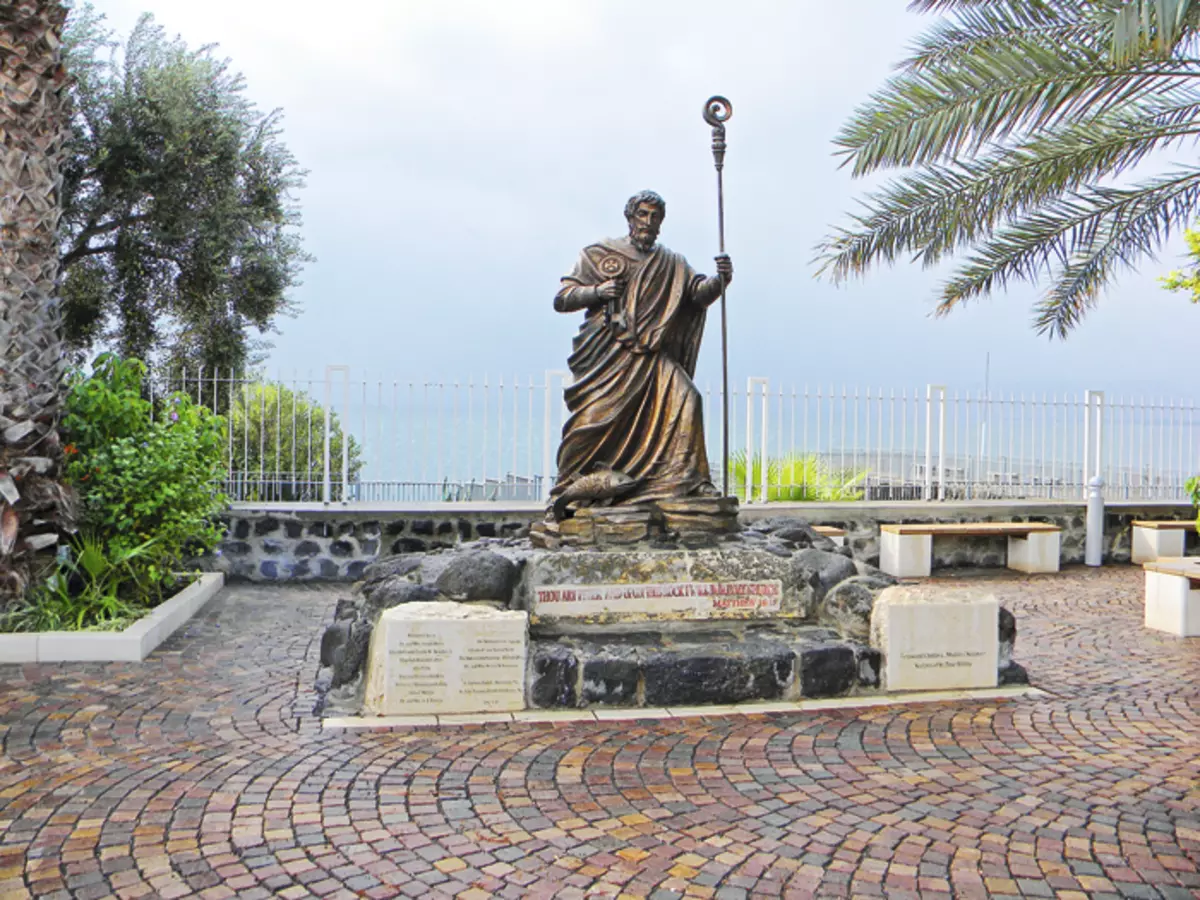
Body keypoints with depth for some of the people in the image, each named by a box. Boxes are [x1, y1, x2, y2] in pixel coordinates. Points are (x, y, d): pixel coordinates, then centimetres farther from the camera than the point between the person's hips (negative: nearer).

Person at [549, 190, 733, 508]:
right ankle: (566, 489, 7)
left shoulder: (671, 263, 16)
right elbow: (562, 299, 8)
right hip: (606, 357, -2)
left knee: (684, 398, -18)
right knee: (591, 418, -10)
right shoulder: (598, 254, 11)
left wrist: (719, 279, -19)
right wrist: (597, 291, -9)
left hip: (651, 357, 2)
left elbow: (699, 293, 2)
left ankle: (687, 477, -12)